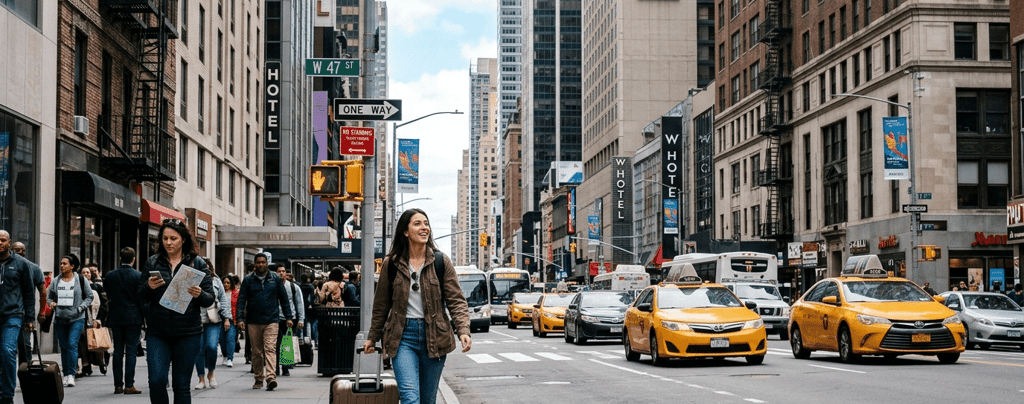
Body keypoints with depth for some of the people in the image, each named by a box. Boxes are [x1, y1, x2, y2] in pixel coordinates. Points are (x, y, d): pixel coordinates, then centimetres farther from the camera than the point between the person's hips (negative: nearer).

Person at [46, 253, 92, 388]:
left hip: (77, 319, -4)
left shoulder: (81, 280, 0)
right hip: (60, 319, 4)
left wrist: (81, 307, -9)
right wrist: (51, 303, -3)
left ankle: (71, 374, -15)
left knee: (72, 345, -16)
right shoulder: (56, 282, 9)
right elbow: (49, 296, 19)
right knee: (63, 347, 7)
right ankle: (66, 375, 16)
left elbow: (89, 296, 5)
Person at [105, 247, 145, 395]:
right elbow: (142, 299, -7)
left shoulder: (110, 276, 2)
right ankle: (129, 385, -4)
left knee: (118, 352, 8)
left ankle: (118, 385, 8)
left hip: (115, 317, 3)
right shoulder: (139, 276, -8)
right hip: (133, 318, -3)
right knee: (131, 352, -1)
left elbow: (108, 296, 8)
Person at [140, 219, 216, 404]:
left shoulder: (197, 264, 4)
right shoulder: (152, 262, 8)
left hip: (188, 333, -1)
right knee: (156, 380, -11)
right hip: (157, 333, 1)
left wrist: (199, 295, -20)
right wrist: (148, 287, -13)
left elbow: (210, 300, 2)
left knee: (181, 385, 3)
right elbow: (140, 297, 8)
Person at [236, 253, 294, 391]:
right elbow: (241, 300, 3)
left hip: (271, 320, -1)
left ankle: (271, 377, -23)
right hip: (253, 322, 2)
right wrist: (240, 318, -7)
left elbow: (284, 298, 11)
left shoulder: (275, 279, 6)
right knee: (256, 352, 8)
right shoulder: (248, 280, 6)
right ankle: (258, 379, 19)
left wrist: (288, 317, 7)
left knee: (270, 349, -13)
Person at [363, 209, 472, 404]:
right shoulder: (392, 264, 4)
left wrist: (463, 331, -15)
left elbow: (456, 301, 0)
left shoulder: (441, 262, 3)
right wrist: (373, 337, 20)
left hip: (433, 335, 1)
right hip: (402, 336, -1)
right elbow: (381, 305, 15)